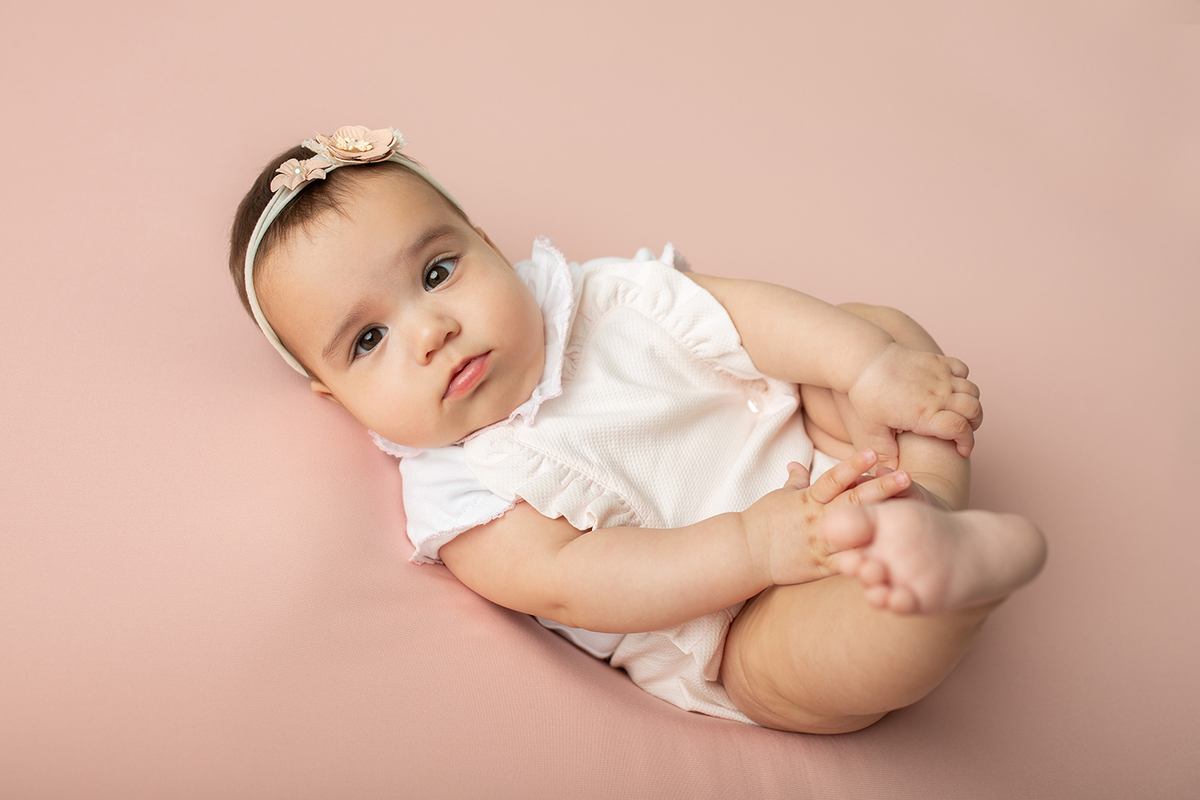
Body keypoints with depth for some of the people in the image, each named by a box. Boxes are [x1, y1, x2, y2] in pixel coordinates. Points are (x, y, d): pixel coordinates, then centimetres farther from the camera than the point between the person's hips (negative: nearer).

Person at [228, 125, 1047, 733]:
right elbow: (567, 582, -22)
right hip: (742, 620, -6)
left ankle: (927, 508, -22)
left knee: (885, 327, -1)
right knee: (815, 664, -36)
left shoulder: (590, 296, 3)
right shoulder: (456, 494, -9)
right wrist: (757, 545, -32)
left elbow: (740, 312, -1)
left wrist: (871, 368, -16)